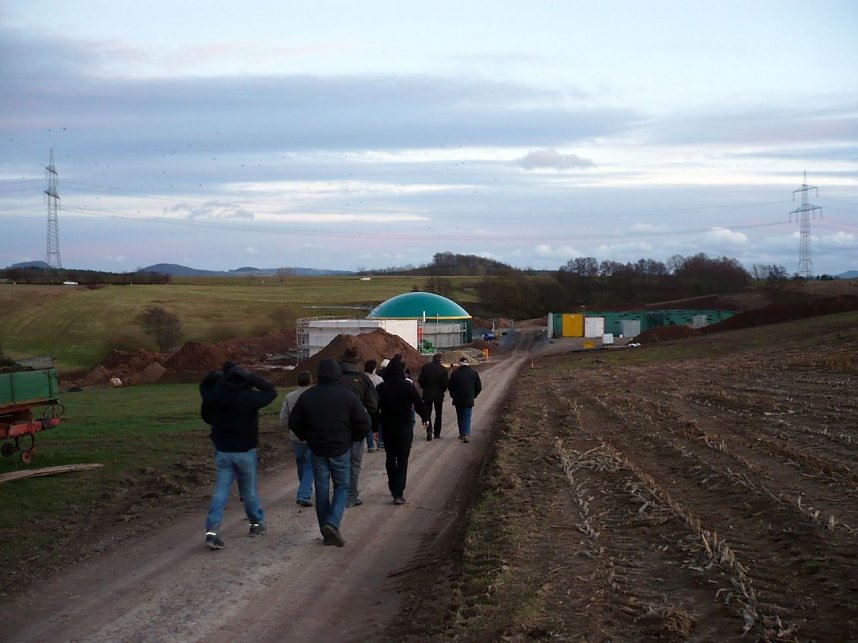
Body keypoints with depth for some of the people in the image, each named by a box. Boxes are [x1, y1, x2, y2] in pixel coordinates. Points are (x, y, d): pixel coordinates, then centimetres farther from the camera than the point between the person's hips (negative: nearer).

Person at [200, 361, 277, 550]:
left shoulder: (214, 396, -8)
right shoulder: (249, 397, -17)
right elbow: (271, 391, -3)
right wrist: (251, 378, -8)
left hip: (222, 451, 2)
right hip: (246, 451, -2)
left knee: (220, 490, 1)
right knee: (249, 490, 15)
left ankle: (212, 531, -12)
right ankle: (257, 523, 31)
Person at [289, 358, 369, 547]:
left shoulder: (307, 396, -2)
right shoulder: (347, 395, -9)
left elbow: (294, 423, 5)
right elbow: (363, 422, -8)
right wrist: (353, 438, 10)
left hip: (317, 451, 2)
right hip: (341, 449, -2)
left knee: (321, 490, 10)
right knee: (342, 486, 10)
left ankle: (326, 533, 14)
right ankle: (332, 523, -11)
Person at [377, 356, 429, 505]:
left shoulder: (381, 388, -5)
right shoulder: (408, 386, -10)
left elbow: (375, 408, -2)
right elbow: (419, 403, -3)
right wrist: (425, 418, 15)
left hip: (387, 428, 2)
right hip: (405, 427, -2)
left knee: (390, 458, 19)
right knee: (402, 460, 0)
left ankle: (394, 488, 30)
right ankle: (398, 493, -8)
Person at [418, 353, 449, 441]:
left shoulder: (425, 367, -5)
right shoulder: (443, 369, -8)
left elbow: (420, 380, -5)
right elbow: (446, 383, -8)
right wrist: (442, 390, 10)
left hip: (427, 394, 0)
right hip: (439, 395, 0)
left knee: (427, 414, 5)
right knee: (438, 414, 14)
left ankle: (429, 431, -15)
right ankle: (436, 433, 16)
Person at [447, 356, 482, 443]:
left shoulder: (455, 373, -6)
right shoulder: (474, 373, 0)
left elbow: (450, 387, -3)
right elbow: (479, 387, 3)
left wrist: (453, 395, 13)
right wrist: (473, 395, 18)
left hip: (458, 400, 0)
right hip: (469, 400, 0)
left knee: (460, 417, 14)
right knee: (467, 417, 0)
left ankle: (462, 434, 19)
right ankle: (466, 434, -16)